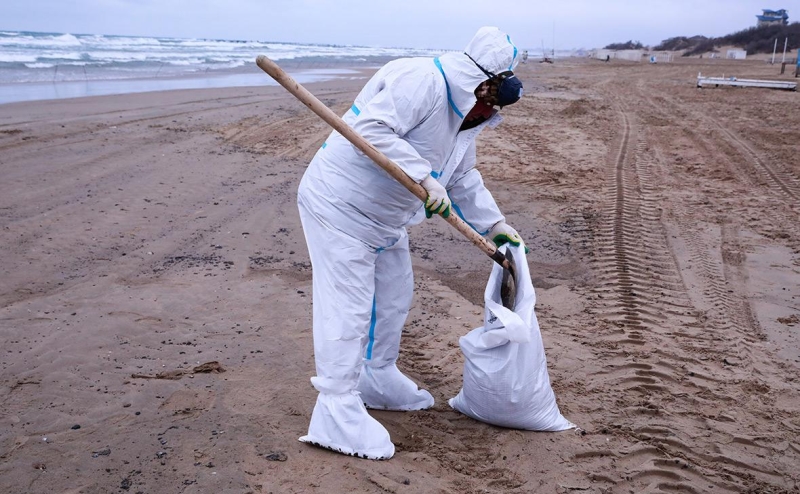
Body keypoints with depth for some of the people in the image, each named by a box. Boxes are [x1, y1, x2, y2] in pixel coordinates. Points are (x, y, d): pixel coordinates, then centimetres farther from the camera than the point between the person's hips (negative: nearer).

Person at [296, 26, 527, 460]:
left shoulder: (464, 115, 9)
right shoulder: (422, 81, -23)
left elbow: (464, 180, 17)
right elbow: (372, 129, -33)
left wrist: (494, 225, 10)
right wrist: (424, 177, -35)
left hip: (383, 218, 10)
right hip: (339, 205, -10)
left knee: (394, 297, 18)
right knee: (347, 307, -11)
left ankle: (377, 379, 36)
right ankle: (337, 413, -4)